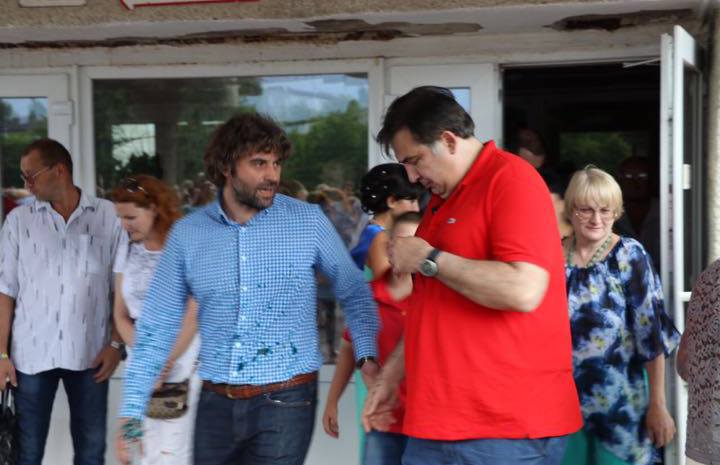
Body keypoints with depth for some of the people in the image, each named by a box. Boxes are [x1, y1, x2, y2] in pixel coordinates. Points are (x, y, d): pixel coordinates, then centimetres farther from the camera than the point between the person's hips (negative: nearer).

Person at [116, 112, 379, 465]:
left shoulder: (308, 222, -4)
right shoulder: (187, 234, 0)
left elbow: (354, 292, 7)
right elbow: (157, 327, 5)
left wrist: (366, 354, -10)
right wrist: (131, 410, 1)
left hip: (285, 401, -2)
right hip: (215, 404, 3)